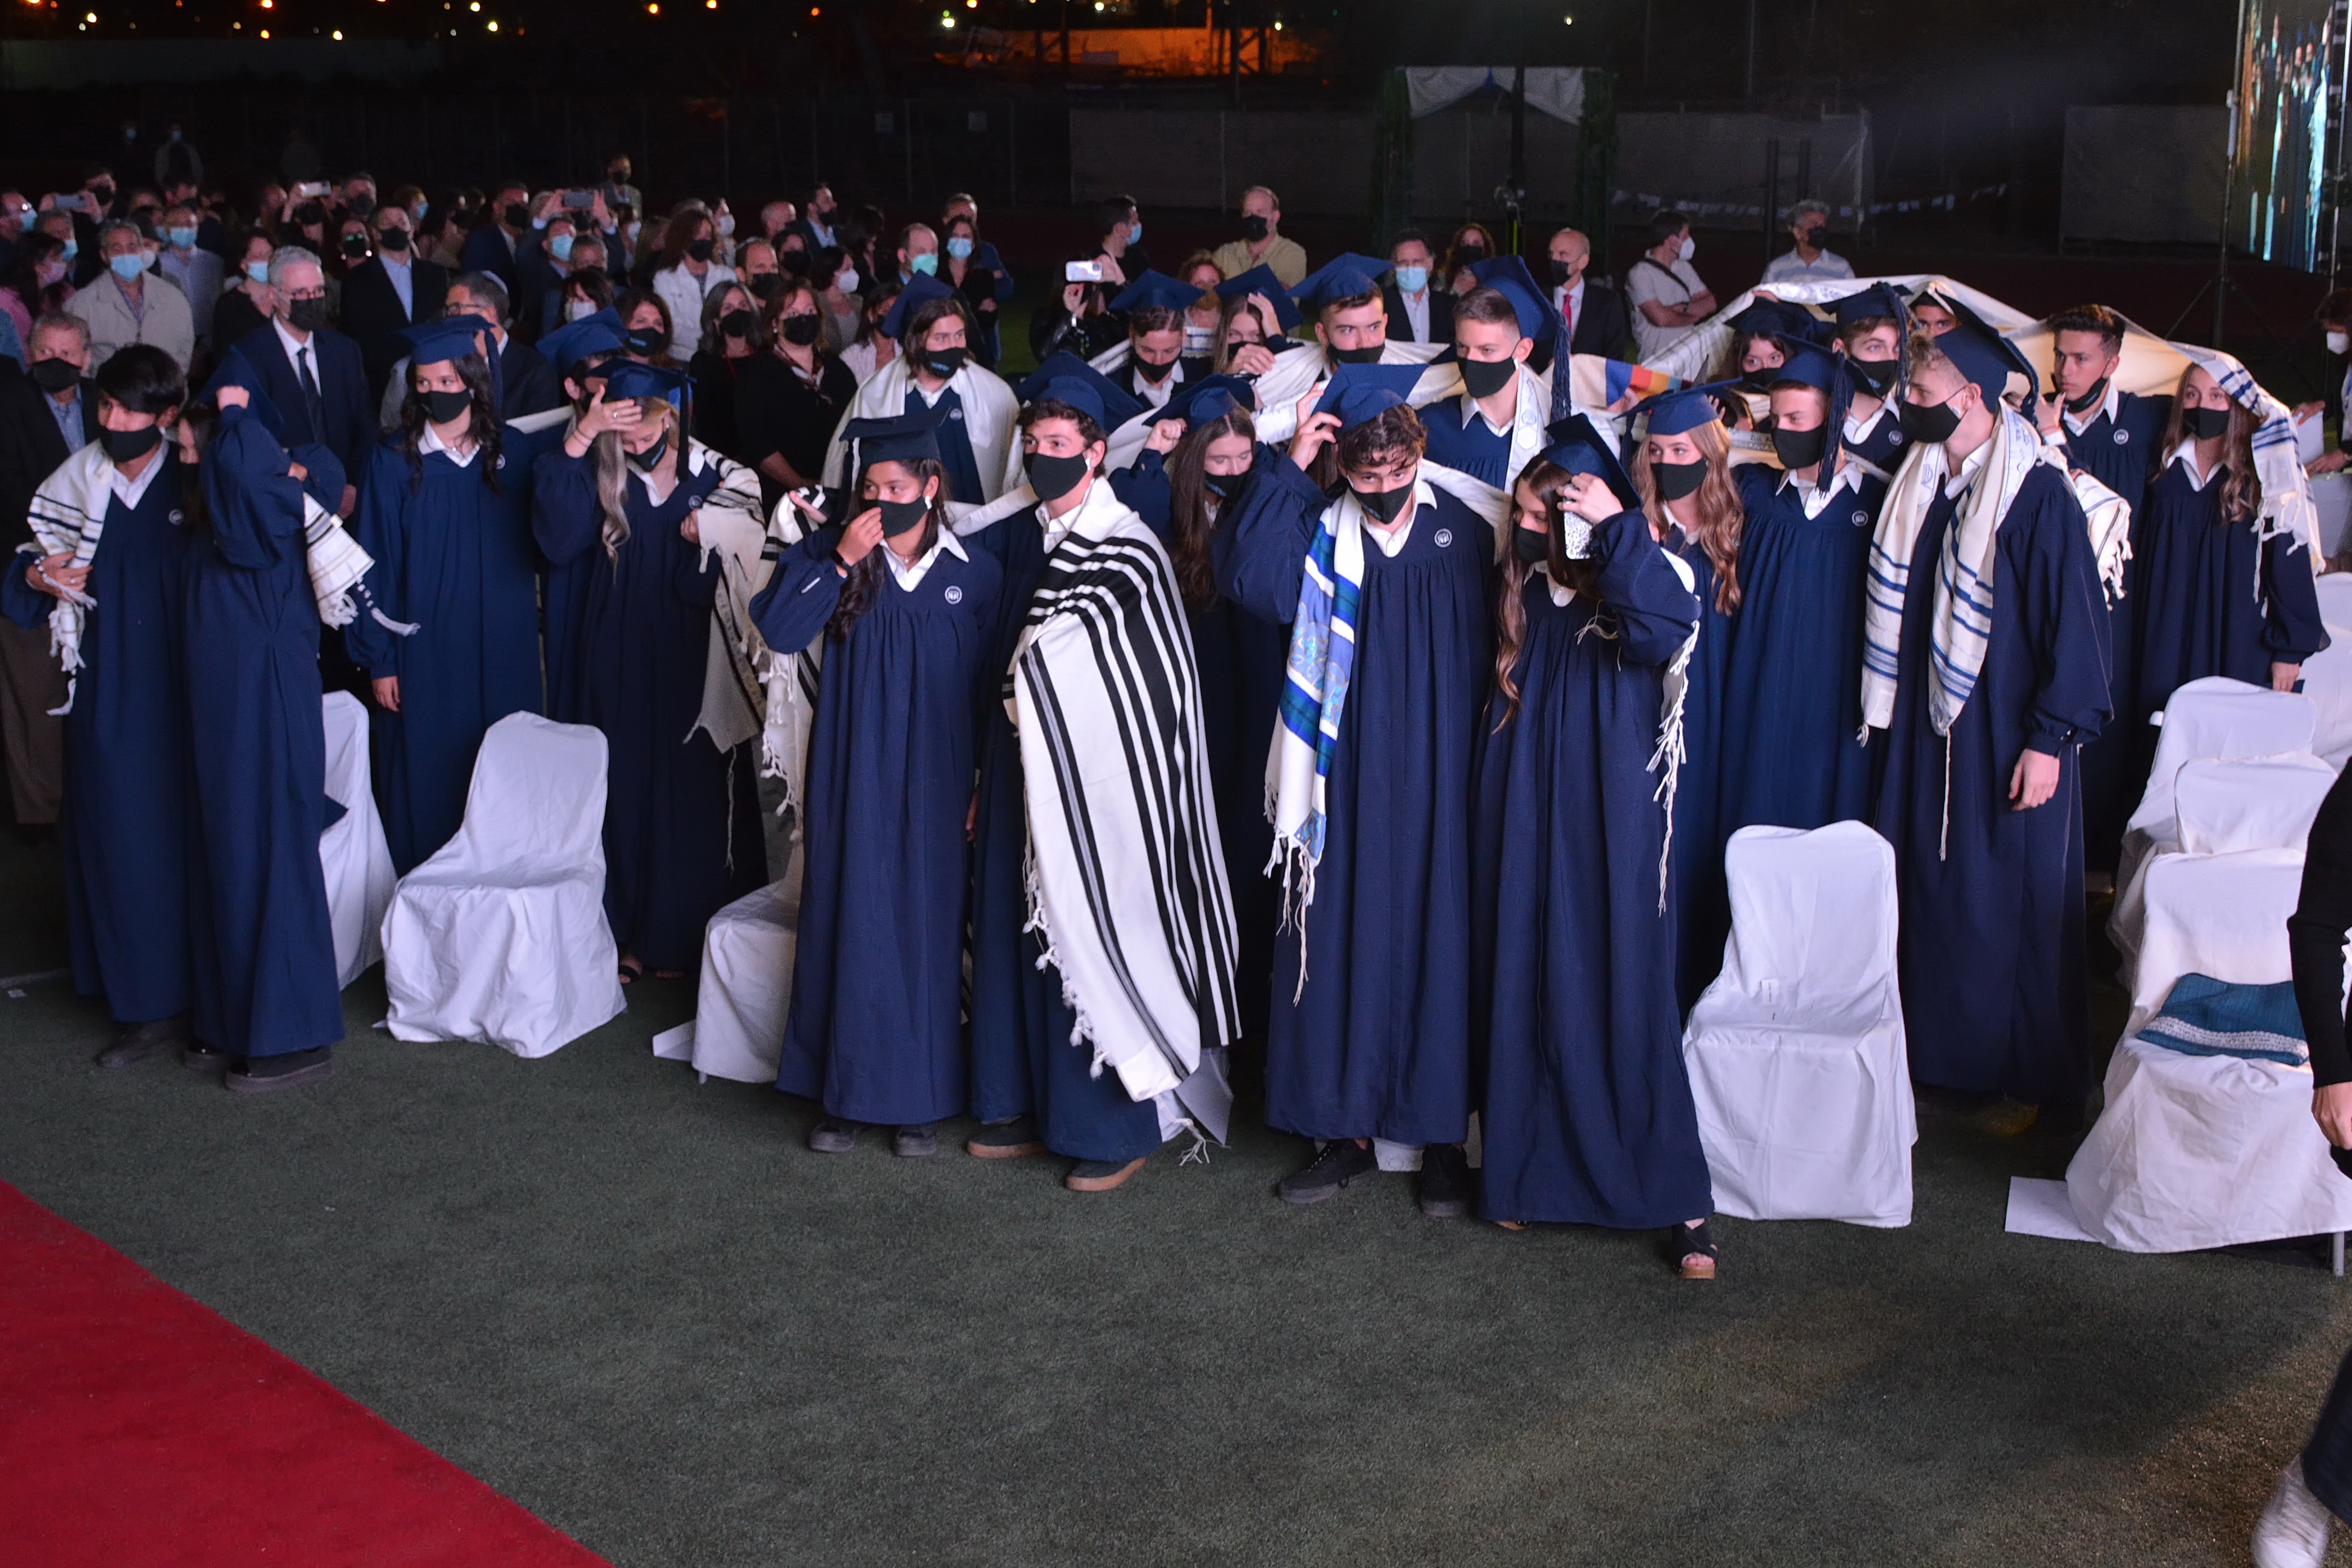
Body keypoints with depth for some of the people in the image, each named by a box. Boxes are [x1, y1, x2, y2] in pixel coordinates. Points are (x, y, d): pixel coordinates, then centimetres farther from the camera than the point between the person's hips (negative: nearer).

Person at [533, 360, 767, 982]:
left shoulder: (711, 476, -2)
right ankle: (626, 933, 17)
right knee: (623, 789, 6)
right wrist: (580, 438, -26)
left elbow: (723, 586, -1)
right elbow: (557, 536, -22)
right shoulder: (601, 475, -2)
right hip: (616, 665, 1)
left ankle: (679, 935, 19)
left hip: (688, 663, 0)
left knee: (688, 794, 5)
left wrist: (702, 544, -22)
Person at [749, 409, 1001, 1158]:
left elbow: (992, 686, 4)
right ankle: (845, 1094, 15)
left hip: (935, 786, 0)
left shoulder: (975, 573, 0)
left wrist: (987, 781, 1)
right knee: (850, 923, 4)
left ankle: (919, 1099, 15)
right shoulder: (831, 553, 1)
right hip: (852, 780, 0)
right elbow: (779, 629, -12)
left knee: (927, 931, 5)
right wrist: (841, 560, -18)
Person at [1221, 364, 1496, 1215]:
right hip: (1349, 783, 1)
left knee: (1439, 943, 2)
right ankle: (1347, 1132, 17)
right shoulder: (1322, 537, 0)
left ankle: (1443, 1138, 13)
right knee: (1342, 943, 4)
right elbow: (1255, 583, -19)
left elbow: (1497, 650, 4)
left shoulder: (1465, 532, 1)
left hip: (1440, 784, 0)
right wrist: (1290, 469, -18)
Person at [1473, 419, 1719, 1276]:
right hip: (1527, 827, 5)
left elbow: (1669, 627, -33)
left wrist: (1614, 527, -28)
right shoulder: (1526, 590, 8)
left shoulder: (1635, 586, -8)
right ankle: (1534, 1171, 21)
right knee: (1530, 994, 8)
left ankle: (1680, 1199, 4)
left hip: (1608, 829, -5)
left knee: (1624, 999, -4)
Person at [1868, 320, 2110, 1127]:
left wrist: (2049, 738, -16)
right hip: (1928, 731, 7)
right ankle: (1941, 1054, 25)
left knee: (2016, 906, 1)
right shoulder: (1921, 489, 6)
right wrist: (1889, 715, 12)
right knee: (1932, 893, 11)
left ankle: (2037, 1087, 14)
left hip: (2007, 740, -7)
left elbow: (2074, 619, -14)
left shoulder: (2039, 494, -15)